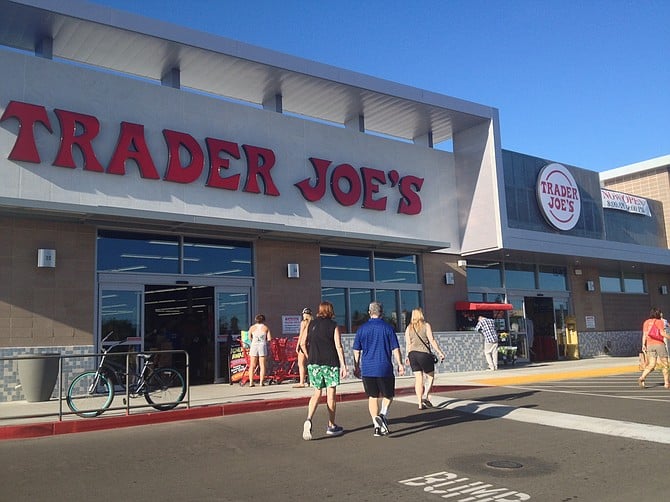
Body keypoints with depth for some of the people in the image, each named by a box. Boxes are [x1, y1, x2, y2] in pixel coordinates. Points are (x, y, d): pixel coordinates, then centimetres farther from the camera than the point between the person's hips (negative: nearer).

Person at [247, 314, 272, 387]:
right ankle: (261, 382, -2)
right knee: (262, 365, 2)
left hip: (254, 346, 1)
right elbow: (269, 338, -1)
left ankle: (251, 382, -1)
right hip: (262, 346, -1)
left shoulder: (252, 327, 7)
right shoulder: (266, 328, 5)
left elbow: (249, 337, 3)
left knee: (252, 365, 4)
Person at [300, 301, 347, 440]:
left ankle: (309, 420, -13)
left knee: (317, 393, 10)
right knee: (331, 394, 8)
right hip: (330, 363, -3)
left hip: (314, 363, 3)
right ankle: (331, 426, 17)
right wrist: (343, 366, -7)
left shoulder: (311, 324, 7)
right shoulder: (333, 325, -2)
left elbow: (303, 344, 8)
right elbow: (339, 347, -8)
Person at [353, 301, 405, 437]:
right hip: (384, 368, -2)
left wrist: (356, 367, 15)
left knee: (372, 397, 11)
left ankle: (377, 426, 5)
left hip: (367, 369, 2)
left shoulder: (362, 329, 4)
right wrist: (400, 364, 5)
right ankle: (383, 414, -12)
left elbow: (356, 351, 6)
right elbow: (395, 349, -3)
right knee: (388, 395, 14)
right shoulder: (388, 327, -1)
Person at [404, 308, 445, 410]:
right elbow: (432, 340, -8)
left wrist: (407, 356, 11)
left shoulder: (409, 328, 8)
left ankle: (420, 403, 7)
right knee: (430, 376, 12)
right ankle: (425, 396, -7)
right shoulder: (426, 325, -2)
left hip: (412, 354, 4)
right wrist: (440, 352, -5)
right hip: (424, 354, -4)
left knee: (418, 379, 8)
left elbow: (408, 344, 4)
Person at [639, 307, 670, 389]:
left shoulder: (646, 322, 10)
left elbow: (644, 334, 4)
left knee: (651, 365, 4)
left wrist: (643, 345, 3)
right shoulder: (660, 322, -3)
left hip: (650, 345, 4)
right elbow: (662, 333, -16)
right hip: (659, 344, -4)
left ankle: (642, 378, -15)